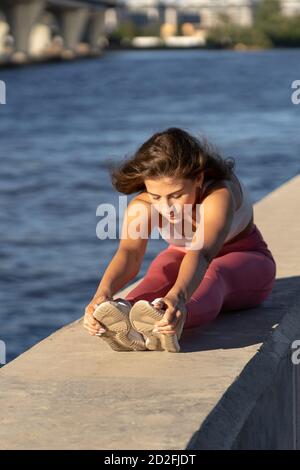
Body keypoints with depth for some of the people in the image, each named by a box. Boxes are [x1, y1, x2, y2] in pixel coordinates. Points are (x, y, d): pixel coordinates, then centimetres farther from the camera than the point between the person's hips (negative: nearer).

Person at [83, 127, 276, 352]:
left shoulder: (219, 195, -38)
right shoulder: (141, 206, -26)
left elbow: (201, 252, -56)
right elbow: (129, 252, -44)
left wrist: (178, 295, -76)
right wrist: (103, 293, -66)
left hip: (244, 260, -3)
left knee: (213, 276, -40)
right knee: (162, 273, -34)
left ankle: (172, 324, -72)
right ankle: (124, 317, -66)